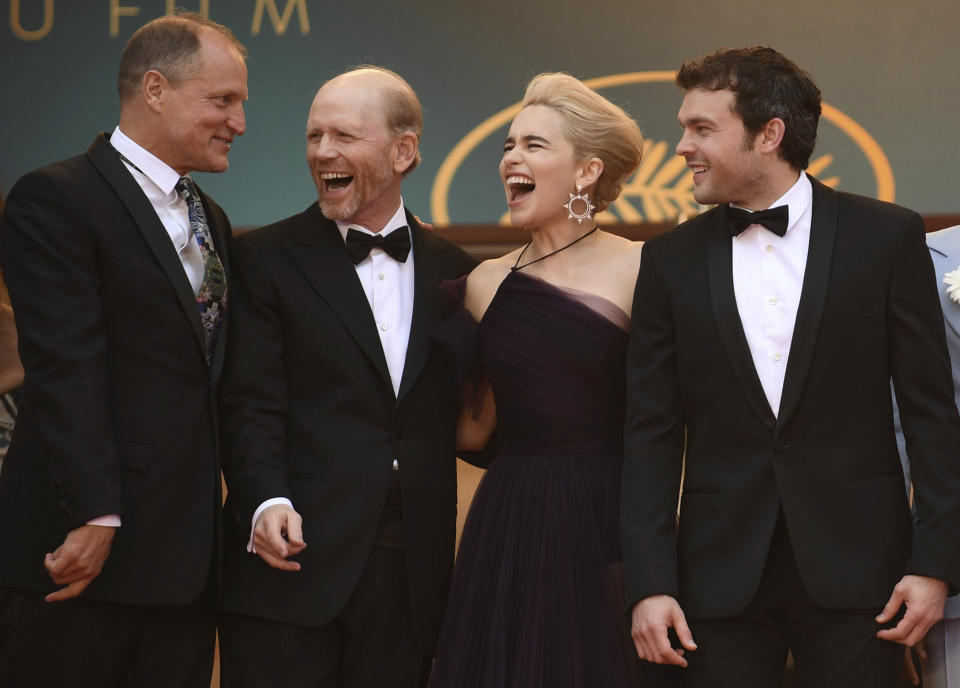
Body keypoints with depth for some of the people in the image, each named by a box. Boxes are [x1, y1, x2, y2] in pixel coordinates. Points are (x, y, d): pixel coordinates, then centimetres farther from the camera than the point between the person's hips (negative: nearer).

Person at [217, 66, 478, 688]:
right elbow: (251, 408, -5)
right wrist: (268, 502, -21)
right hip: (294, 565, -3)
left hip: (413, 579, 3)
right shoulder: (265, 258, 4)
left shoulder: (453, 272, 13)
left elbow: (470, 428, 14)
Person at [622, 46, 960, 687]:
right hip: (721, 572, 2)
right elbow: (653, 435, 4)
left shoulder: (886, 236, 0)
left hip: (854, 563, -2)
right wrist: (650, 583, -4)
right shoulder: (672, 260, 6)